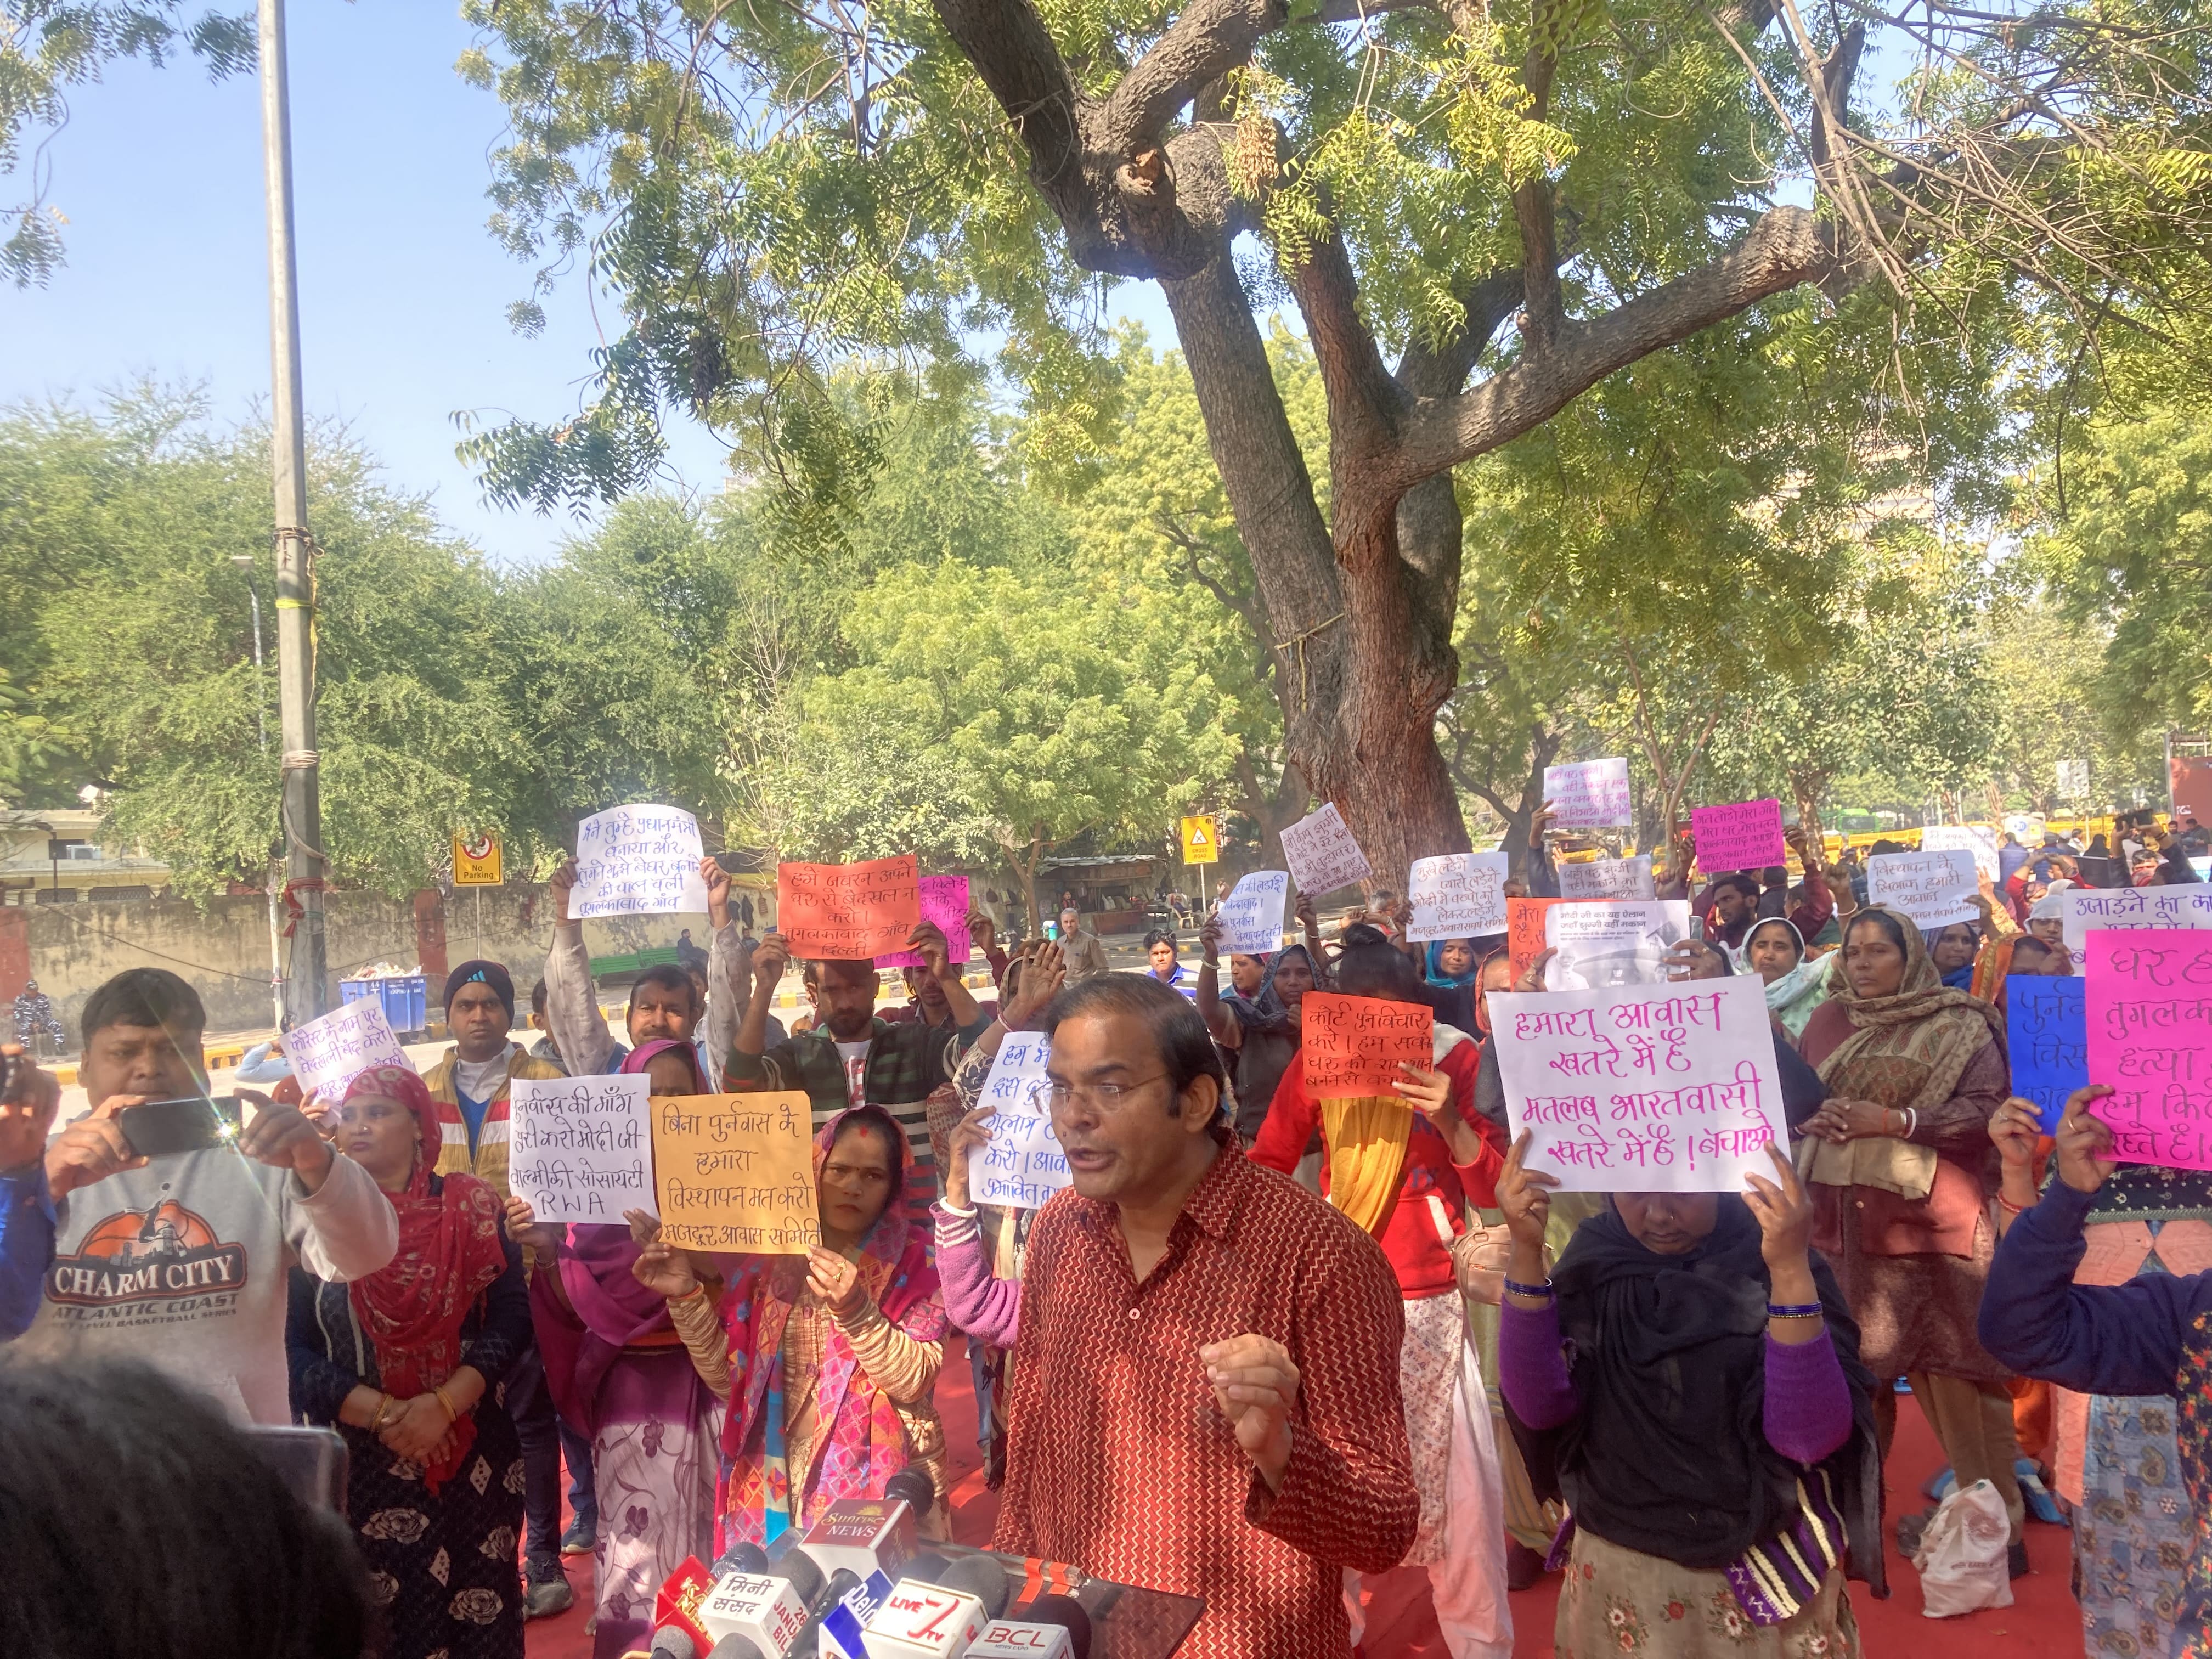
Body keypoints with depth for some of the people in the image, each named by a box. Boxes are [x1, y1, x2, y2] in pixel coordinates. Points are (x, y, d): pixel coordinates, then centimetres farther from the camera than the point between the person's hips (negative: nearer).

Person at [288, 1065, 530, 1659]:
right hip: (358, 1461, 0)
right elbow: (292, 1349, -5)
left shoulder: (472, 1209, 1)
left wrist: (445, 1403, -19)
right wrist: (384, 1414, -15)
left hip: (472, 1455, 0)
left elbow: (511, 1318, -6)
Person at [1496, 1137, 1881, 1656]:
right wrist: (1526, 1253, -28)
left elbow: (1813, 1437, -24)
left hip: (1767, 1576, -2)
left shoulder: (1775, 1261, -13)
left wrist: (1791, 1271, -35)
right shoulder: (1596, 1262, -7)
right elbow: (1540, 1409, -18)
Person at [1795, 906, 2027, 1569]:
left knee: (1953, 1369, -2)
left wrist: (1893, 1121, -19)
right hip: (1842, 1219, 5)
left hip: (1929, 1220, -4)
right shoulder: (1827, 1020, 11)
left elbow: (1988, 1108, -12)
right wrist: (1813, 1117, -8)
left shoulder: (1959, 1027, -2)